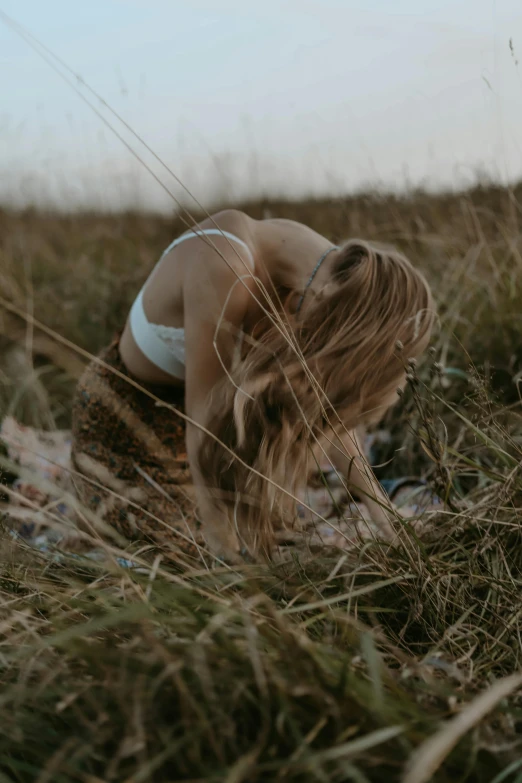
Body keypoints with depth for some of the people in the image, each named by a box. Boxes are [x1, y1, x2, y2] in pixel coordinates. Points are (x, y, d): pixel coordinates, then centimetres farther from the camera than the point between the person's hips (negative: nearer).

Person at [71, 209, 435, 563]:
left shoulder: (328, 269, -16)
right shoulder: (224, 269, -39)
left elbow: (330, 409, -7)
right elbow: (203, 420, -34)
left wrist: (375, 498, -15)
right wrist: (223, 548, -29)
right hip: (126, 413, -6)